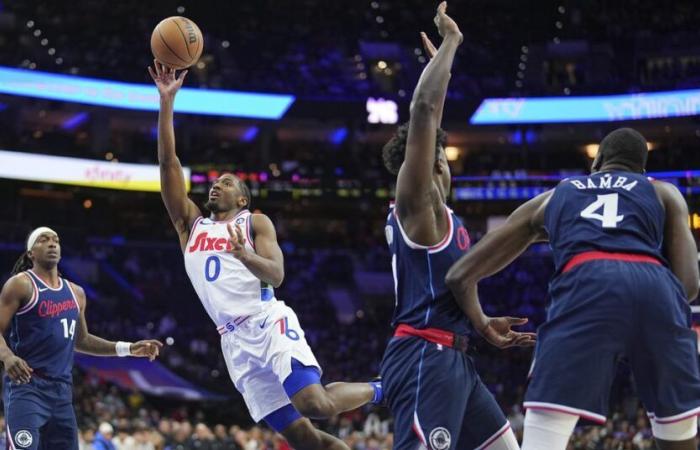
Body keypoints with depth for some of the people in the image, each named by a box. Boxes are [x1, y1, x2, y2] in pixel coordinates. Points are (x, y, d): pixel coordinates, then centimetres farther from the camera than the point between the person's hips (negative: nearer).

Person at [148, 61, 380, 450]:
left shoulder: (256, 223, 10)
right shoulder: (191, 225, 19)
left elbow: (277, 275, -5)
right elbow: (168, 162, 12)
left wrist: (244, 255, -25)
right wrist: (167, 102, 4)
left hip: (269, 324, -4)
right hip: (234, 340, 4)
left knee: (313, 405, -23)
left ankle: (376, 390, 7)